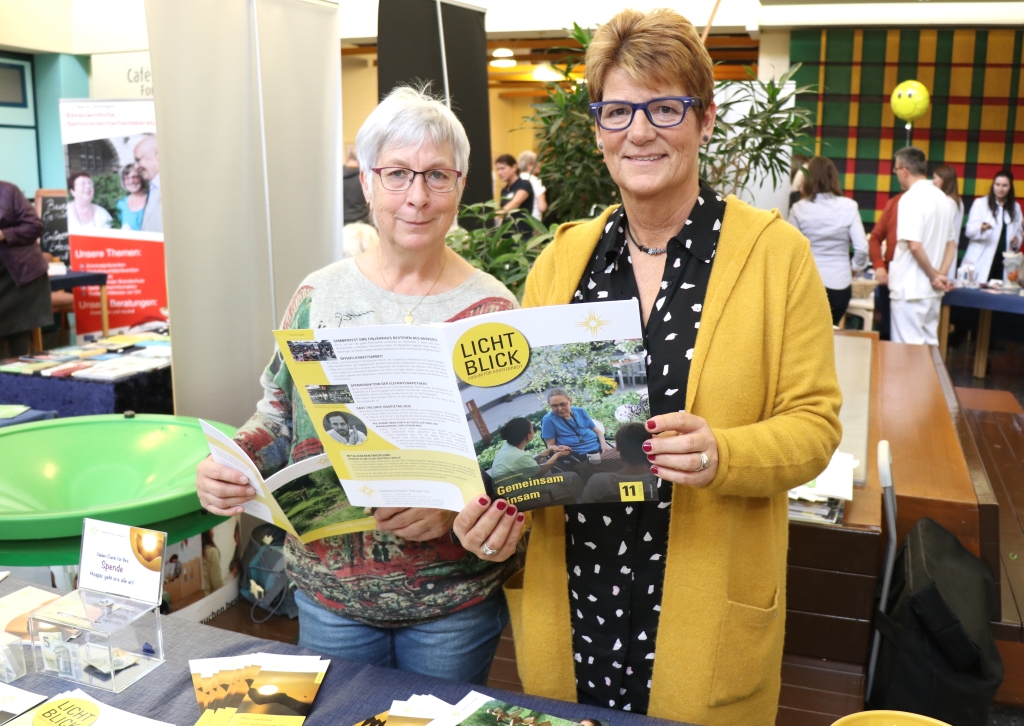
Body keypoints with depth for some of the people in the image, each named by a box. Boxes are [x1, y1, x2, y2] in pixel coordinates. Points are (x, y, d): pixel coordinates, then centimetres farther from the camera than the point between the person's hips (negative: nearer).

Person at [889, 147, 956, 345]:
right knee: (930, 345, 15)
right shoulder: (942, 198, 12)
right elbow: (951, 244, 16)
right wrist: (941, 275, 5)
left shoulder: (911, 198, -14)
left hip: (910, 290, -8)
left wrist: (934, 276, -10)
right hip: (932, 291, 8)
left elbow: (914, 245, -22)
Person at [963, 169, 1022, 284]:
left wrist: (1017, 240, 0)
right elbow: (970, 231, -6)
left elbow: (1018, 231, 23)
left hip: (1003, 262, 4)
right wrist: (982, 228, -27)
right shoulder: (980, 203, 3)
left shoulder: (1015, 207, 17)